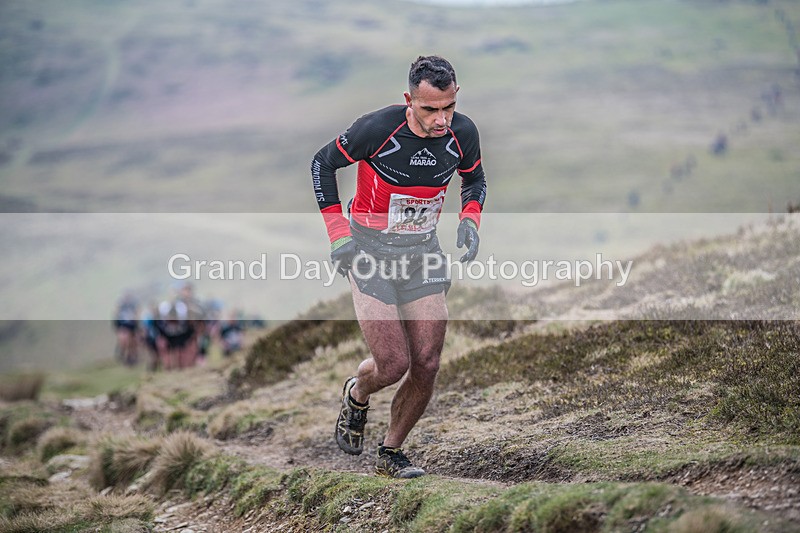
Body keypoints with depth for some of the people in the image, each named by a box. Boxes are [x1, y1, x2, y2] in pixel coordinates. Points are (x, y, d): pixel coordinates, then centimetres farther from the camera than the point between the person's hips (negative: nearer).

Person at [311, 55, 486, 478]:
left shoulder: (463, 134, -10)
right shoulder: (376, 128, -23)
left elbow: (474, 178, 13)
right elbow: (323, 164, -6)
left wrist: (470, 218, -6)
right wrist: (338, 233, -11)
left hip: (422, 252, 4)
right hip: (370, 250, -4)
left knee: (426, 366, -2)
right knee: (393, 364, -11)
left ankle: (391, 452, 20)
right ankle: (357, 395, 25)